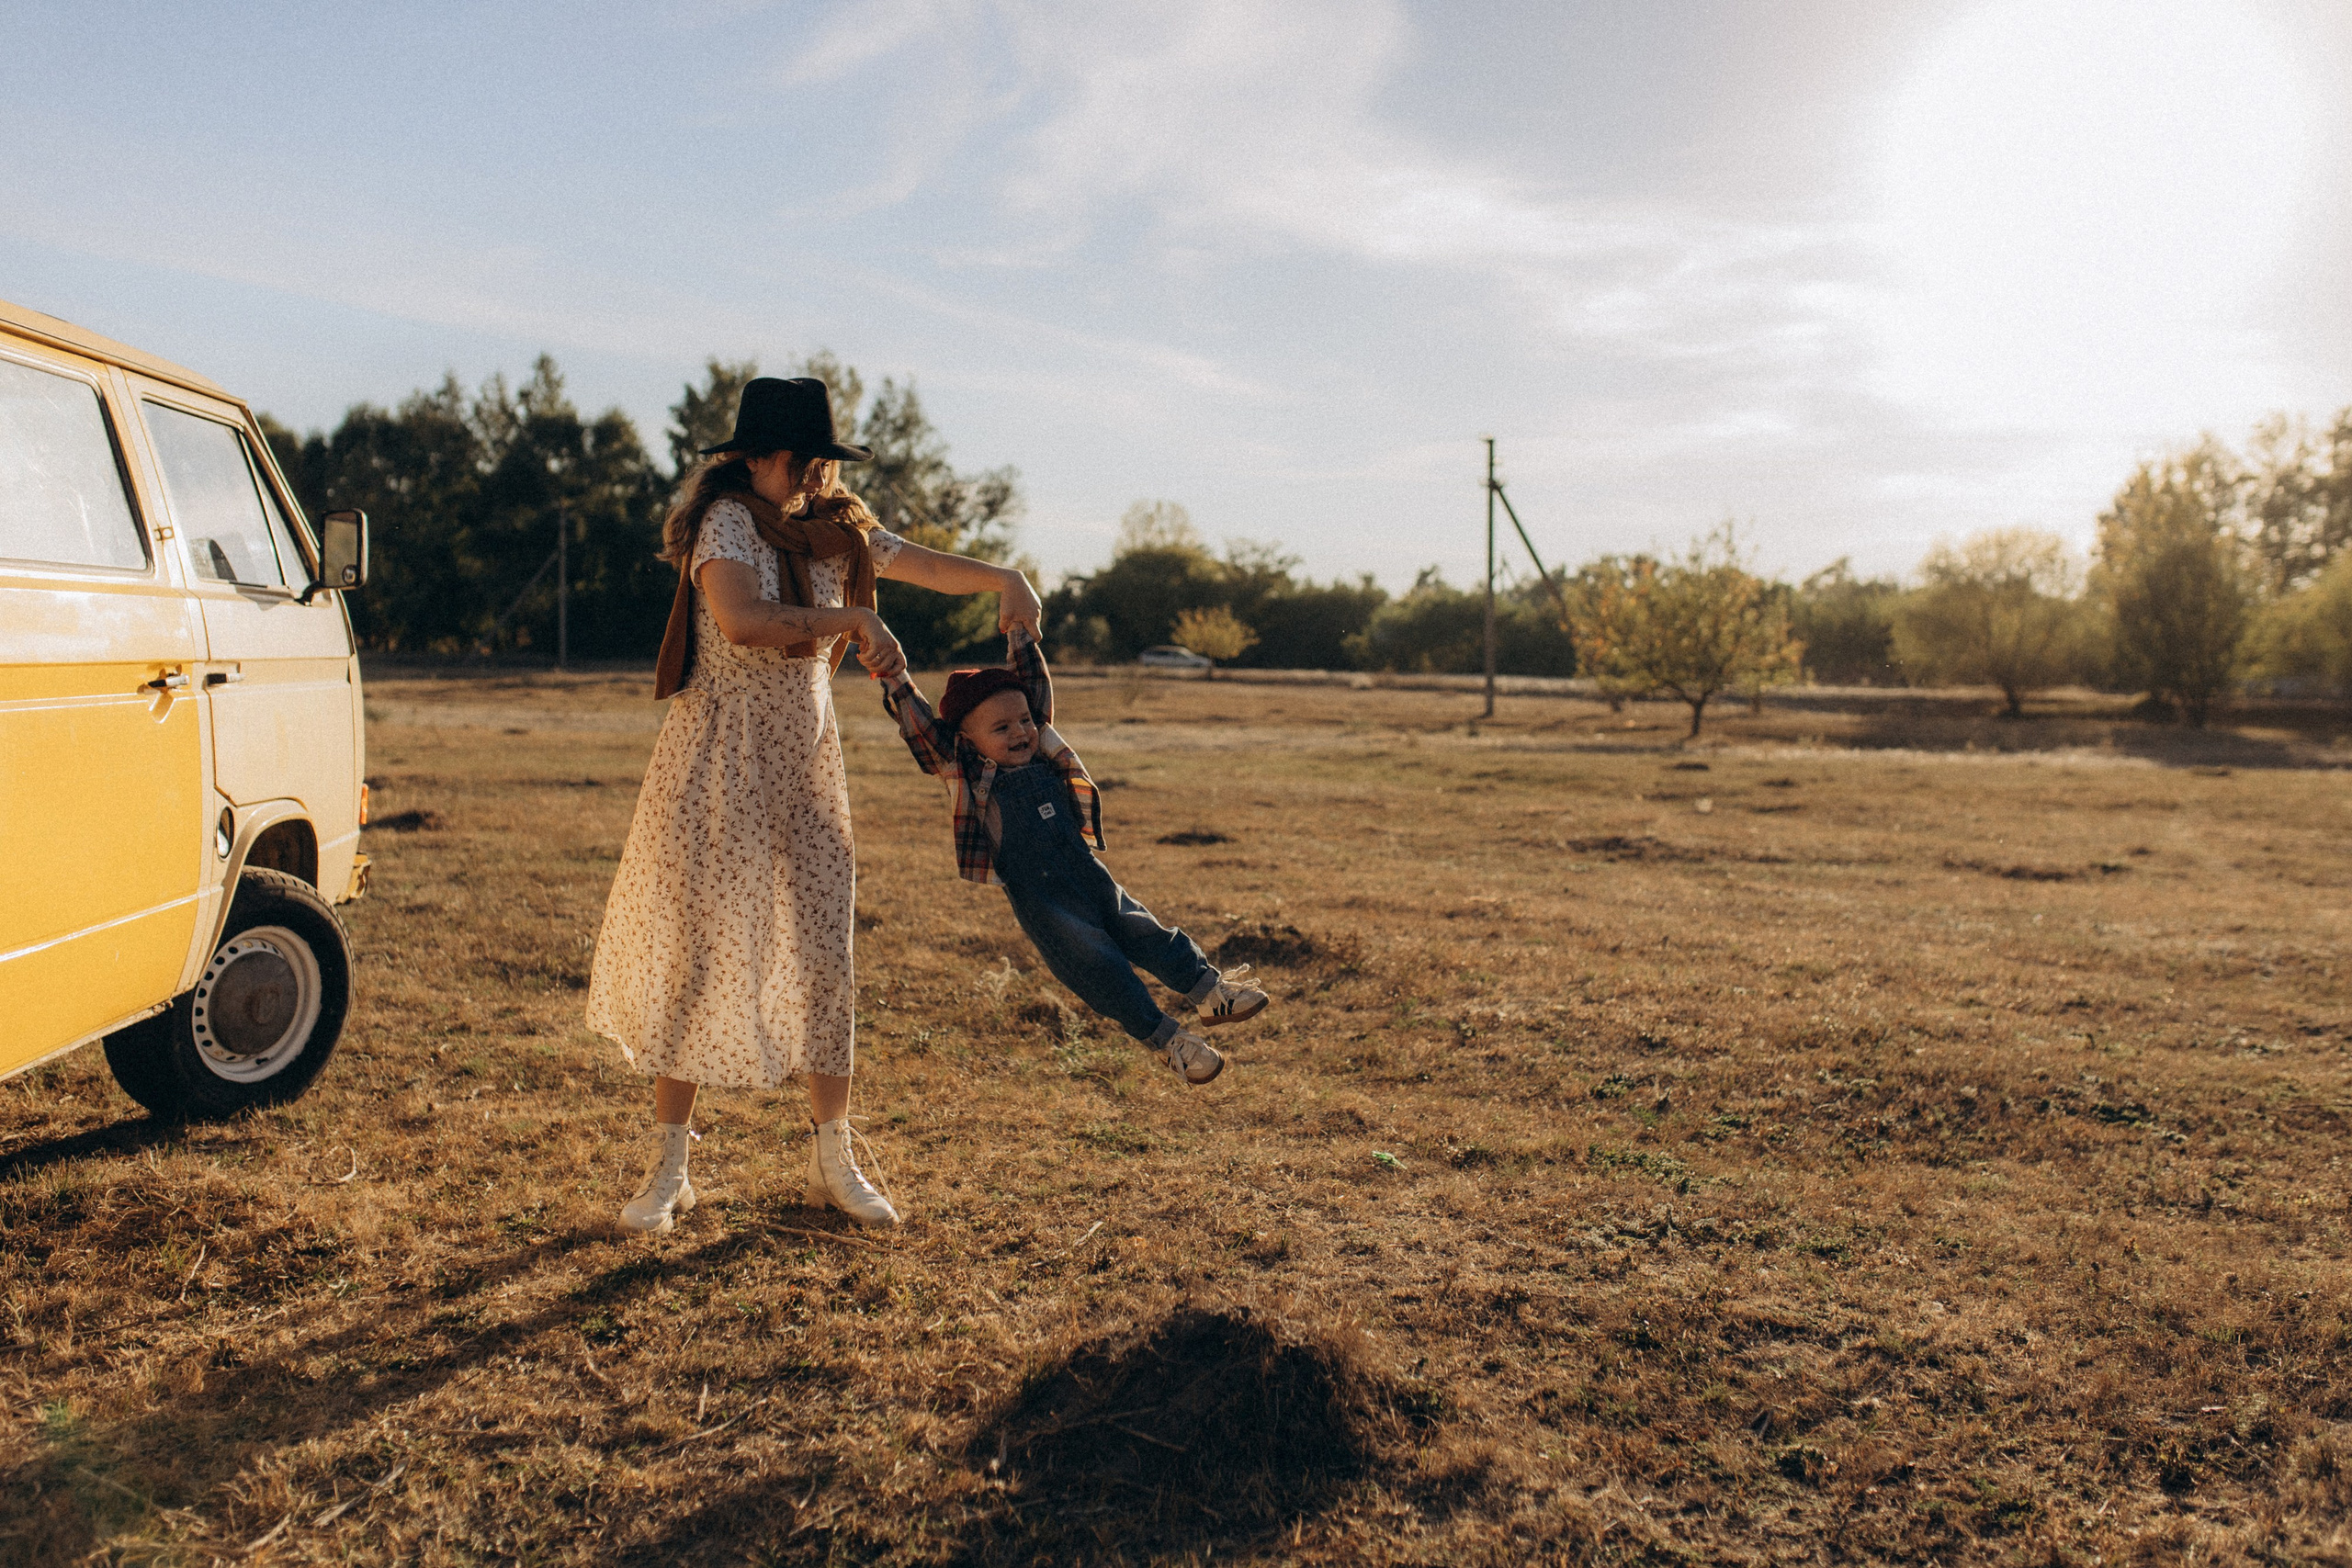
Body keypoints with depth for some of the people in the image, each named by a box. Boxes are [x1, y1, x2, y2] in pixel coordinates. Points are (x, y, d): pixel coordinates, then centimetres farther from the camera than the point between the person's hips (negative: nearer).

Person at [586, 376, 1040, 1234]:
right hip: (720, 761, -6)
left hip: (806, 761, 6)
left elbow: (928, 564, 16)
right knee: (696, 955, -1)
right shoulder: (727, 521, -12)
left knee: (825, 957, 5)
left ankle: (834, 1160, 16)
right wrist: (856, 621, -25)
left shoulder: (837, 529, 9)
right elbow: (742, 622, -29)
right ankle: (668, 1169, 12)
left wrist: (1004, 577, -3)